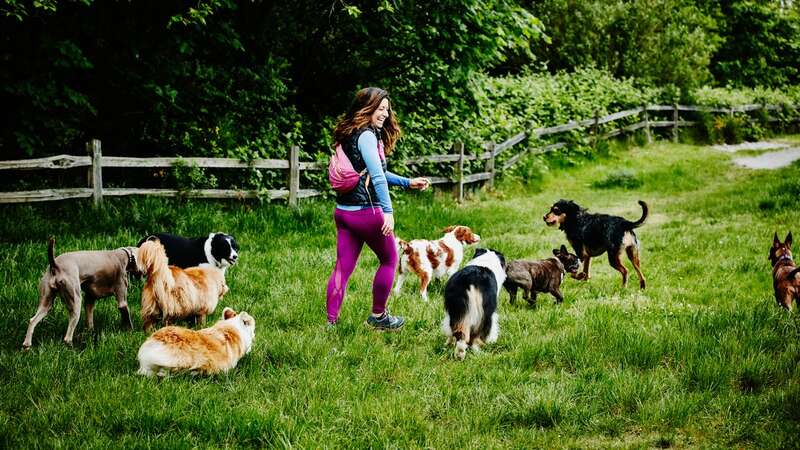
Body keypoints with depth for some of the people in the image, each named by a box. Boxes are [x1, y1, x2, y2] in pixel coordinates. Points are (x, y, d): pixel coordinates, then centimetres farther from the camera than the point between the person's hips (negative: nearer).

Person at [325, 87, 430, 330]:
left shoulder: (351, 134, 15)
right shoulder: (367, 135, -15)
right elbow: (377, 175, -25)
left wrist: (408, 182, 25)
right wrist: (388, 210, -32)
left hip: (343, 210, 8)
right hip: (366, 210, -8)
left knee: (342, 267, 8)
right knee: (389, 260, 11)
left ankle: (331, 322, 6)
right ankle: (378, 316, 19)